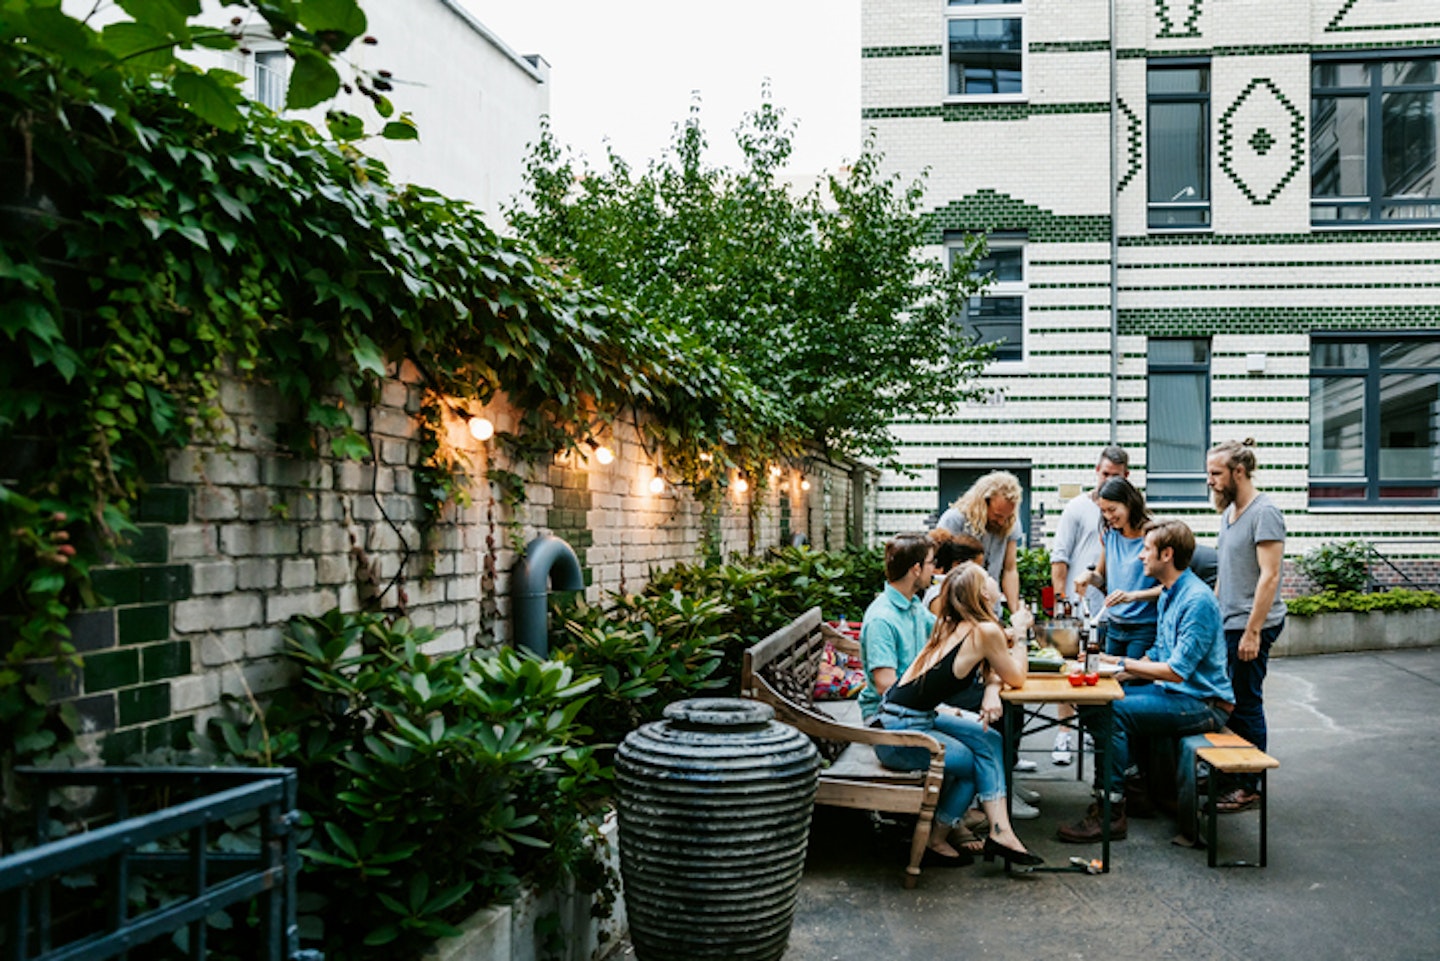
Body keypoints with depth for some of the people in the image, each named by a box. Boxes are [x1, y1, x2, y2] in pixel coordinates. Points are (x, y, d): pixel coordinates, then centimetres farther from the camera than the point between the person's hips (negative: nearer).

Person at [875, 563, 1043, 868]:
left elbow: (991, 669, 21)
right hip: (900, 731, -8)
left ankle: (999, 831, 5)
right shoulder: (985, 631, -13)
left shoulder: (948, 625, 11)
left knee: (989, 739, 8)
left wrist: (992, 689, 0)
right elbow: (1017, 678, 1)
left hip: (917, 716, 8)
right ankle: (936, 840, 18)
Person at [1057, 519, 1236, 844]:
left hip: (1203, 704, -10)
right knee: (1097, 703, 1)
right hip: (1175, 693, 10)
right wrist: (1111, 665, 5)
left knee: (1114, 713, -24)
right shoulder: (1169, 594, 13)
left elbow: (1178, 670, -23)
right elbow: (1157, 657, 19)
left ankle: (1111, 814, -18)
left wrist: (1120, 663, -17)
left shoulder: (1197, 600, -19)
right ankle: (1104, 794, 5)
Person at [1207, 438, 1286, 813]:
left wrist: (1252, 631, -21)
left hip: (1251, 626, -9)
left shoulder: (1264, 512, -15)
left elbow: (1269, 576, -20)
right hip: (1227, 624, 9)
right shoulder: (1229, 511, 13)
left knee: (1246, 705, -1)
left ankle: (1249, 786, 10)